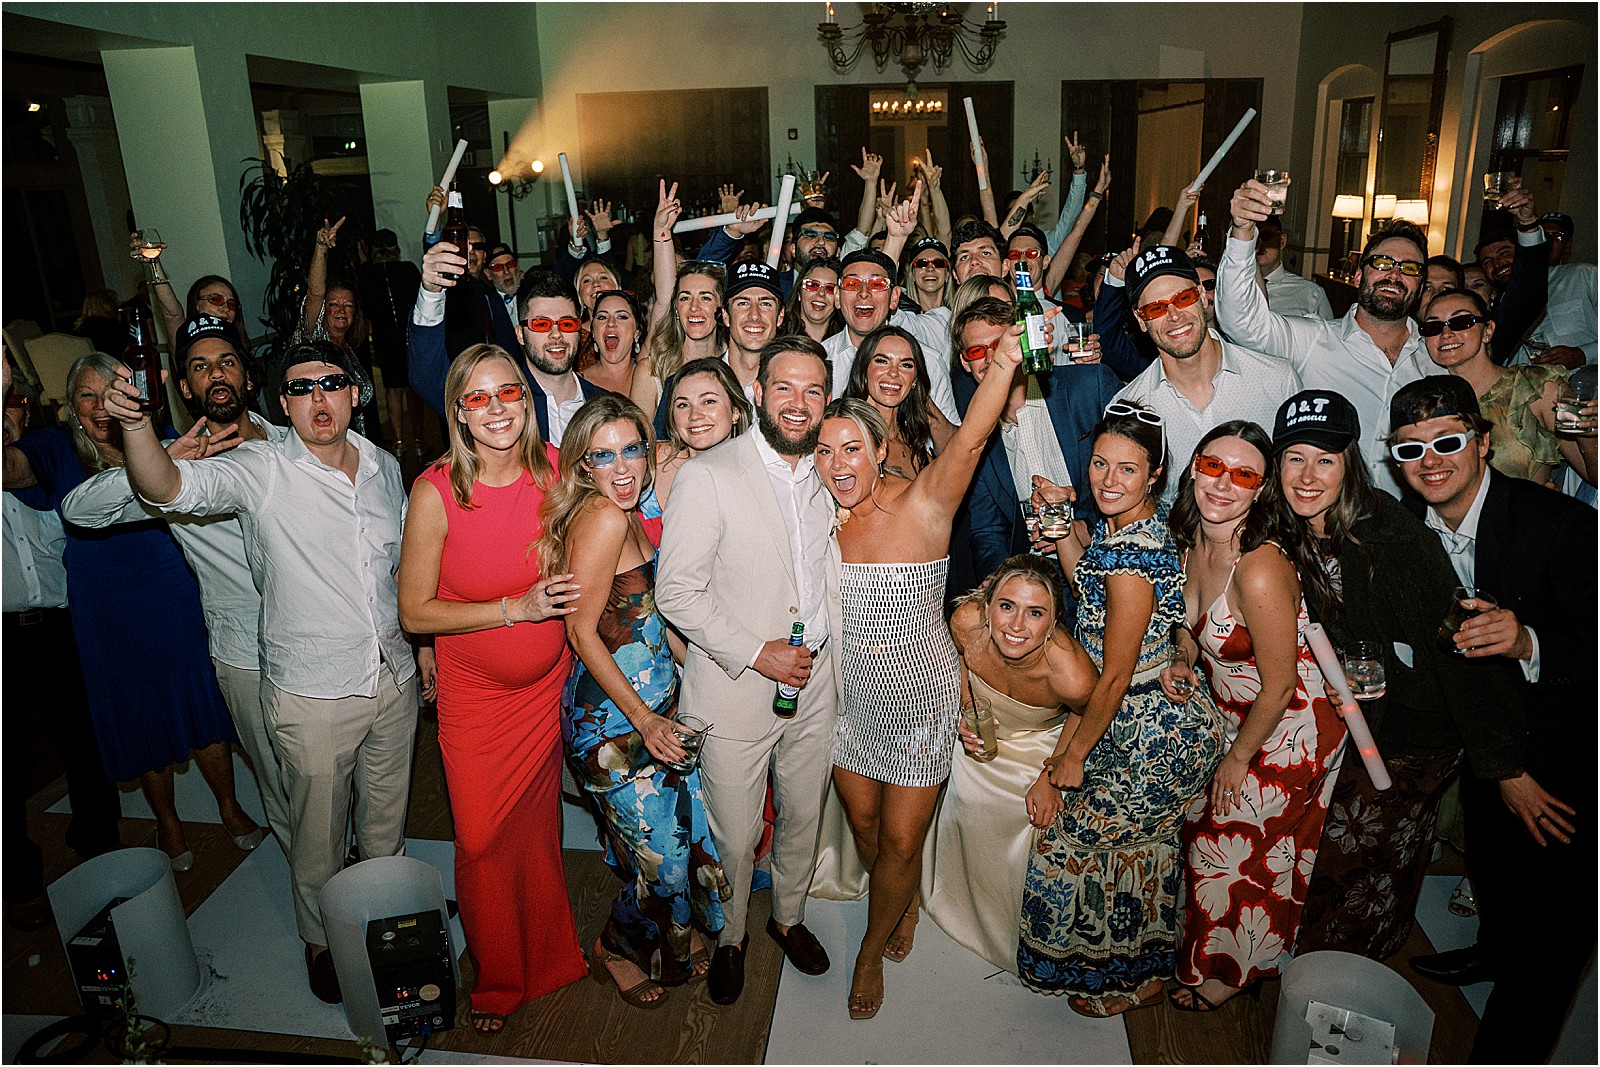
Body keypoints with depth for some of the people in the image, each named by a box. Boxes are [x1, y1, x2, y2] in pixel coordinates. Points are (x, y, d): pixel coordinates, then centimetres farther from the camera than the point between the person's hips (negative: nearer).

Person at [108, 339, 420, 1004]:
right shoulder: (261, 472, -11)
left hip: (393, 679, 4)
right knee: (318, 835, 13)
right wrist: (136, 423, -47)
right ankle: (320, 938, 38)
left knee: (386, 822, 21)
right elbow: (169, 488, -29)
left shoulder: (384, 465, 3)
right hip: (312, 694, -4)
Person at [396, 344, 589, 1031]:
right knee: (483, 842, 8)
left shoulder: (555, 469, -9)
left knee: (536, 828, 16)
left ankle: (546, 959, 43)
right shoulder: (436, 492, -18)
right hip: (474, 695, -2)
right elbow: (415, 612, -14)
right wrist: (515, 608, -21)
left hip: (549, 684, 2)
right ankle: (497, 979, 36)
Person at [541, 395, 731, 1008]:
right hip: (613, 720, -9)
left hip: (653, 707, 9)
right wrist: (645, 720, -20)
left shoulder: (627, 514, 8)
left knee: (689, 834, 15)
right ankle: (617, 949, 32)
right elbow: (583, 630, -20)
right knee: (663, 857, 3)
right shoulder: (602, 518, -21)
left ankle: (673, 936, 41)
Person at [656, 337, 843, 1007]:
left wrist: (833, 664, 10)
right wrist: (757, 654, -20)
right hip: (735, 692, -5)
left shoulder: (825, 476, 4)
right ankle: (728, 938, 37)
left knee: (803, 819, 21)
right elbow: (676, 592, -17)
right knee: (734, 837, 9)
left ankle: (788, 916, 47)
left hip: (815, 685, 5)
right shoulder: (707, 477, -15)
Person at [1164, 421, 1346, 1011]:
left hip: (1288, 730, -7)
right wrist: (1182, 659, -8)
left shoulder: (1261, 570, -34)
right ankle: (1212, 947, 47)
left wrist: (1239, 757, -11)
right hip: (1235, 715, 7)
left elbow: (1279, 686, -24)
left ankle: (1233, 970, 38)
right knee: (1206, 826, 20)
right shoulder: (1194, 540, -9)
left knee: (1232, 848, 10)